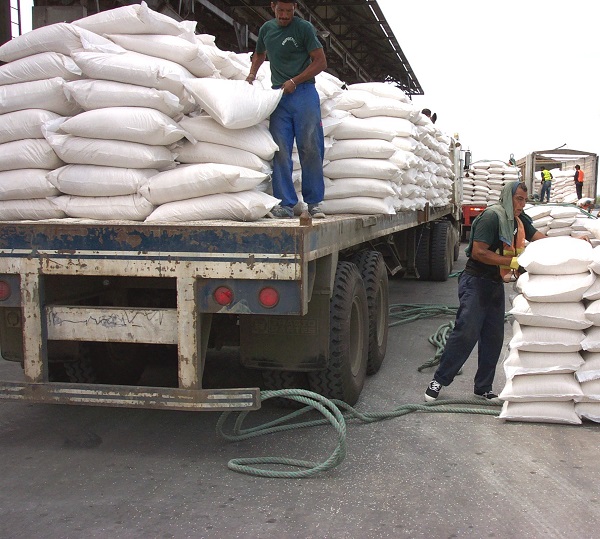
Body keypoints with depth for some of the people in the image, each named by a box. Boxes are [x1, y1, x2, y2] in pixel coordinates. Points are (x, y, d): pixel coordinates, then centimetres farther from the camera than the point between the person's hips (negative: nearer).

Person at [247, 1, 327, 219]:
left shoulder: (304, 28, 1)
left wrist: (294, 81, -9)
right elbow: (260, 54, 35)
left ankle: (314, 202, 0)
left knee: (310, 148, -7)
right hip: (278, 95, 4)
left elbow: (321, 62, -2)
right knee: (280, 150, -6)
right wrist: (252, 75, 18)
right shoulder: (266, 29, 16)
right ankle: (286, 204, -5)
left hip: (304, 93, -4)